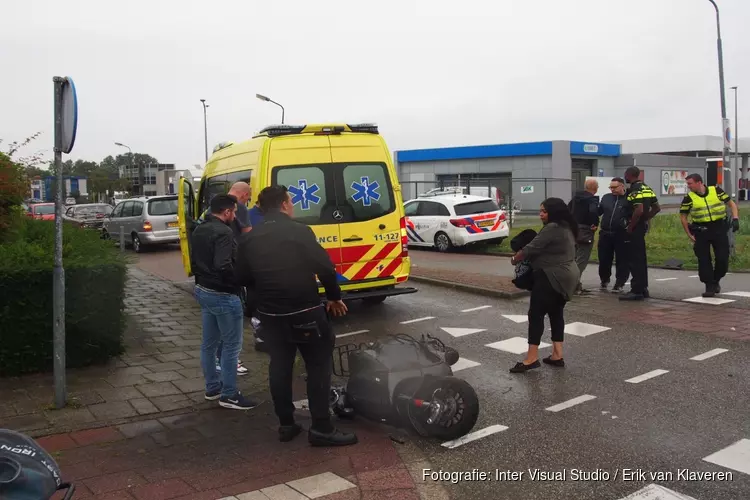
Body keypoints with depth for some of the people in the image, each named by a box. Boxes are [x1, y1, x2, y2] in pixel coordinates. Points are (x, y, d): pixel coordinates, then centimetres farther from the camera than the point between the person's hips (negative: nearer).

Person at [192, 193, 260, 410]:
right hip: (223, 295, -10)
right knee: (232, 344, 0)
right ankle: (229, 395, 6)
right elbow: (223, 266, -30)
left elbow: (194, 261, 19)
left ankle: (212, 387, 29)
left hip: (203, 290, 10)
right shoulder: (223, 232, -21)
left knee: (209, 343, 17)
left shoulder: (199, 231, 11)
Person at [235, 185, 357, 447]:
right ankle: (321, 428, 5)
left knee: (279, 366, 15)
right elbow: (325, 267, -13)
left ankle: (286, 424, 22)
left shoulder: (249, 239, 4)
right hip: (304, 312, -5)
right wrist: (334, 297, 2)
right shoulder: (300, 231, -11)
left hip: (270, 314, 5)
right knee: (318, 366, 4)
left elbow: (242, 278, 9)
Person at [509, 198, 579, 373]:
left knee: (536, 314, -7)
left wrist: (515, 259, 0)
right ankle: (557, 355, 15)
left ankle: (532, 358, -6)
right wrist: (523, 257, 16)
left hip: (552, 277, -10)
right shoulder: (566, 228, 15)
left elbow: (531, 249, -16)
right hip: (565, 276, 10)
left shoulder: (552, 228, -17)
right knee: (556, 314, 13)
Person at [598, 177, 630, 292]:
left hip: (621, 235, -4)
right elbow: (598, 211, 18)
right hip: (605, 234, 5)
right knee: (604, 259, 11)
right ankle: (604, 280, 31)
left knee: (622, 260, 1)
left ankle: (620, 283, 11)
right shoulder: (606, 197, 11)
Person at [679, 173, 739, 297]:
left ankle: (716, 281, 25)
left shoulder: (716, 191, -1)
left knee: (723, 259, 1)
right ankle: (709, 287, 8)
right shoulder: (689, 198, -3)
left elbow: (732, 204, 8)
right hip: (701, 231, 0)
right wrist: (689, 234, 0)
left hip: (719, 228, 1)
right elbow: (683, 216, 4)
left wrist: (735, 219, -5)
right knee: (704, 260, -2)